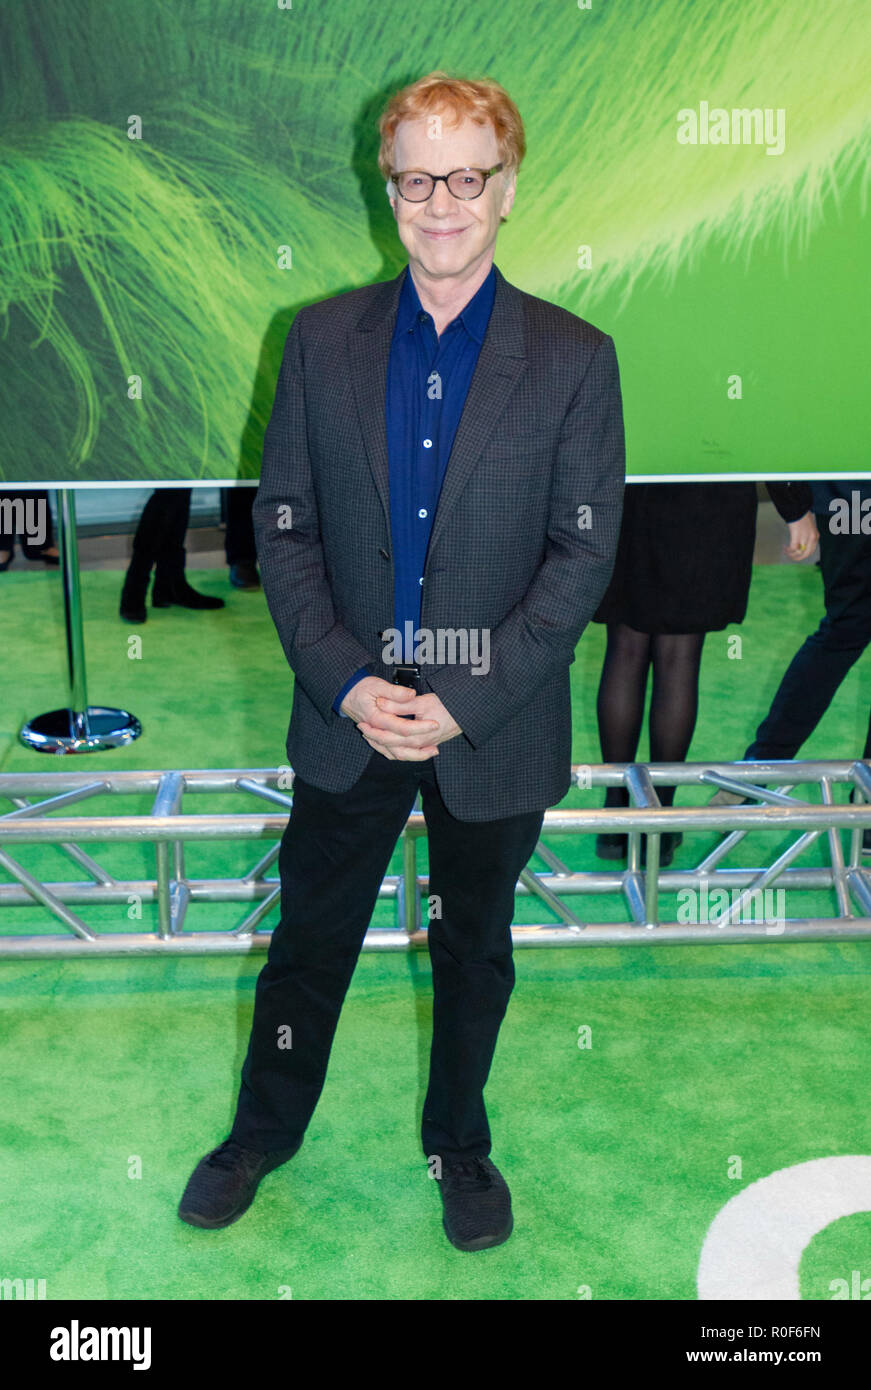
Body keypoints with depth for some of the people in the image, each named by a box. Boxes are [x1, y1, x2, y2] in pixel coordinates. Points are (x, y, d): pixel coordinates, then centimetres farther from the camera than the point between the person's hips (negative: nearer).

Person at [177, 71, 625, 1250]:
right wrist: (347, 681, -13)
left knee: (474, 948, 17)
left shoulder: (573, 358, -7)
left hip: (495, 733, -1)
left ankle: (458, 1143, 41)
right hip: (348, 717, 2)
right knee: (309, 935, 16)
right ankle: (265, 1131, 41)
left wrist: (463, 702, -16)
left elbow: (584, 553, -9)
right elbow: (283, 526, -1)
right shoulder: (325, 339, -1)